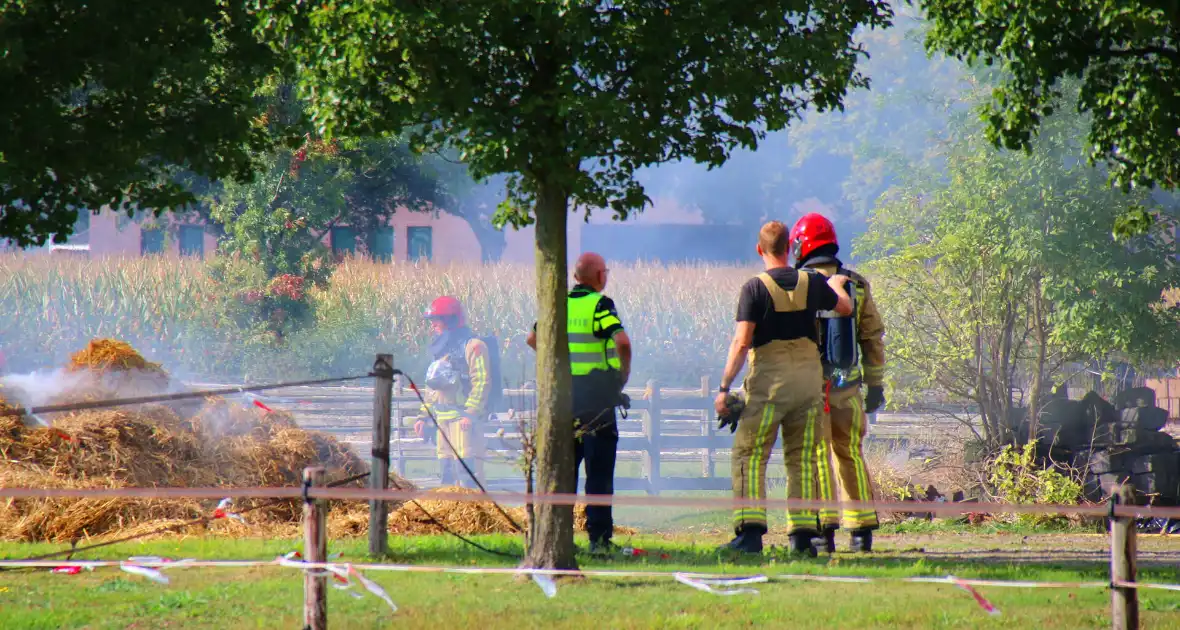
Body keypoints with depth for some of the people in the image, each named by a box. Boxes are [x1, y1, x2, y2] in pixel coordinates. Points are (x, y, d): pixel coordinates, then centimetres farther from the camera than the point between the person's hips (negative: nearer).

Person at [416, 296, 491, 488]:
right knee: (446, 471, 9)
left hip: (464, 417, -9)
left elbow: (481, 382, -15)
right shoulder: (441, 348, 20)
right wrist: (423, 416, 22)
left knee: (466, 468, -16)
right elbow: (432, 386, 27)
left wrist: (470, 413, -23)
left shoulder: (472, 346, -7)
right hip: (443, 419, 9)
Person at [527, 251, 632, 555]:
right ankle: (599, 538, -1)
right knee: (599, 472, 0)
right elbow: (622, 341, -25)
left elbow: (533, 339, 16)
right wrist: (624, 375, -10)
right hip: (597, 398, -5)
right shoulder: (600, 305, -12)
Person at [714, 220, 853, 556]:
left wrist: (724, 388, -10)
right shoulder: (811, 283, 5)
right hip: (809, 376, 4)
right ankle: (802, 533, 5)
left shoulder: (755, 287, -8)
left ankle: (751, 530, -12)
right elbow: (845, 308, 25)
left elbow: (741, 342, -13)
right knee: (802, 458, 9)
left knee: (749, 456, 0)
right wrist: (836, 285, 47)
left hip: (769, 379, -4)